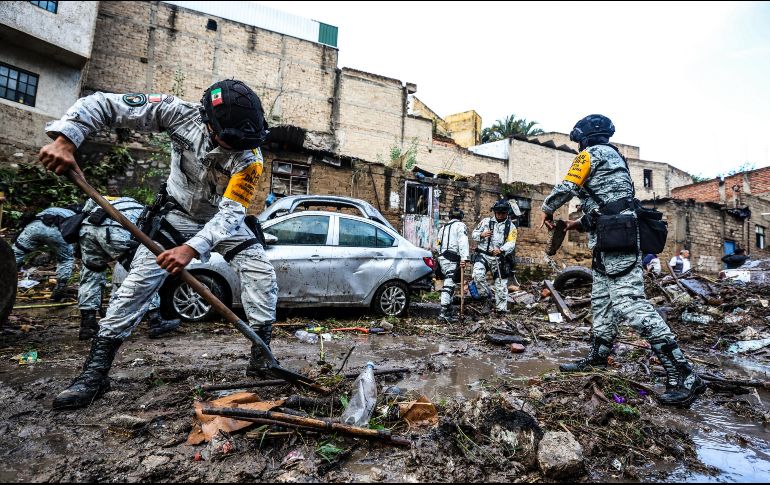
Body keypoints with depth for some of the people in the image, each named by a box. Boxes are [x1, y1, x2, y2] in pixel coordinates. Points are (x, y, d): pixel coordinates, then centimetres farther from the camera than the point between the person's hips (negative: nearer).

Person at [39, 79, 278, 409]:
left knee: (262, 273, -15)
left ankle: (262, 351, -2)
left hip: (225, 218, 0)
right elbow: (102, 104, -19)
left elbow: (231, 211, -36)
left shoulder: (249, 157, -29)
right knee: (139, 280, -10)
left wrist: (192, 249, -48)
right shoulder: (180, 113, -25)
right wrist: (64, 140, -33)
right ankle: (96, 369, 0)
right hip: (179, 214, 0)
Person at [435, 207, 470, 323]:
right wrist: (464, 258, -21)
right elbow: (463, 243, -13)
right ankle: (444, 313, -17)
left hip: (442, 258, 8)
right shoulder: (460, 226, 2)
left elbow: (438, 243, 22)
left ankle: (449, 311, 18)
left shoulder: (443, 227, 25)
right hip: (452, 260, -8)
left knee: (449, 285, 15)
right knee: (448, 285, -12)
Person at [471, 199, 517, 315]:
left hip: (499, 258, 1)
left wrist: (501, 250, -28)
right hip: (483, 255, -1)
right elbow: (474, 234, 9)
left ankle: (501, 310, 18)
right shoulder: (486, 221, 7)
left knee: (501, 284, 4)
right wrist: (481, 234, -14)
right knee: (478, 275, -27)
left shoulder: (511, 227, 6)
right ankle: (488, 297, -8)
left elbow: (511, 244, -7)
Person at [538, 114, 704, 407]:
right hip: (611, 242, 11)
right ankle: (597, 357, 23)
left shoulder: (592, 153, -2)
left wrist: (547, 210, 9)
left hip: (615, 240, -11)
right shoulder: (614, 158, 28)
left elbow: (566, 188, -9)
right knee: (602, 299, 14)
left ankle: (683, 377, -13)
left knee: (630, 304, -15)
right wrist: (579, 224, 26)